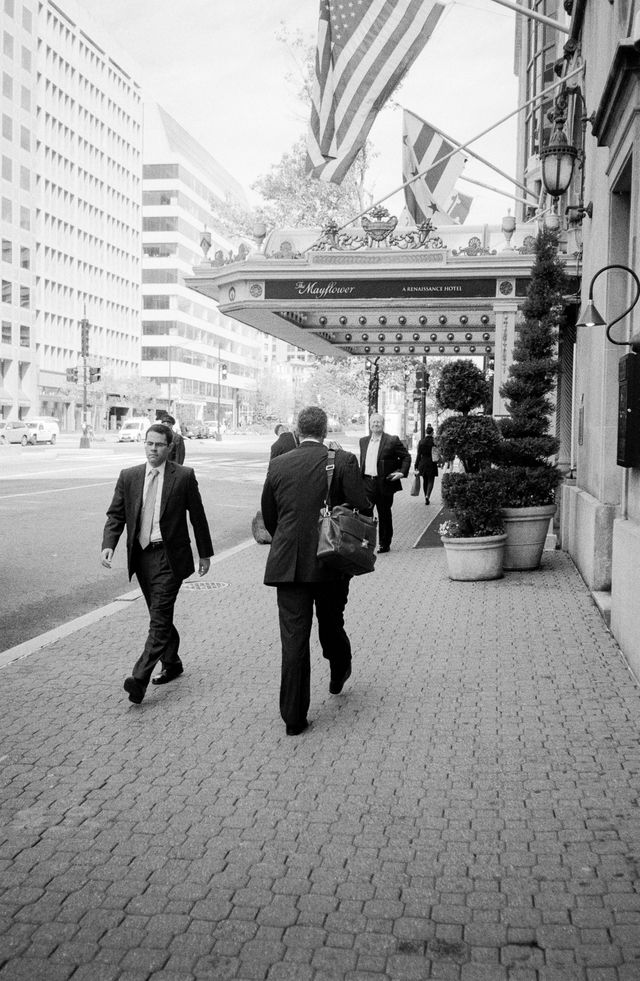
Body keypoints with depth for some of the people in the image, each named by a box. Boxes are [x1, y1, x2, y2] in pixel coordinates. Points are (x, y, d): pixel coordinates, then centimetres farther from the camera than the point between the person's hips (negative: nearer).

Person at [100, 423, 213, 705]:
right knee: (160, 615, 16)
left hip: (169, 556, -4)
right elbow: (115, 515, 5)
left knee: (160, 617, -10)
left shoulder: (184, 476, -4)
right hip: (141, 555, 4)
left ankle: (140, 677, -13)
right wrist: (108, 545, -11)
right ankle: (172, 664, 33)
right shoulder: (128, 476, 5)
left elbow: (197, 516, 2)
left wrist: (205, 553, 5)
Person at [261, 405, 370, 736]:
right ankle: (339, 674, 47)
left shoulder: (278, 465, 1)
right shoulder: (343, 461, -7)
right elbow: (362, 508, -10)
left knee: (293, 638, 4)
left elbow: (268, 517, 9)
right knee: (331, 624, 23)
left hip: (287, 564, 1)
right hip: (332, 562, -1)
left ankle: (294, 717, 6)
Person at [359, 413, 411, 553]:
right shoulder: (363, 441, 13)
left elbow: (406, 456, 1)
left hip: (384, 483, -4)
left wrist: (402, 472, -8)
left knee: (384, 515, 6)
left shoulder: (392, 440, -3)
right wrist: (360, 474, 14)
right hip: (367, 482, 4)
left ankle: (385, 544, 18)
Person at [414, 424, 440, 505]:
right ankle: (427, 496, -17)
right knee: (430, 481, 3)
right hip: (432, 464, -2)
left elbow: (419, 454, -1)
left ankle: (426, 497, 20)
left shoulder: (421, 441, -2)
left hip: (423, 463, 2)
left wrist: (416, 466, 2)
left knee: (425, 481, 15)